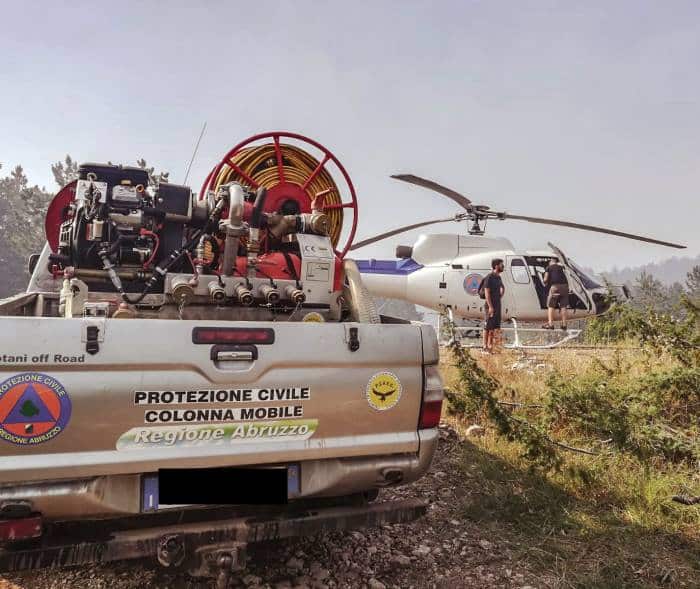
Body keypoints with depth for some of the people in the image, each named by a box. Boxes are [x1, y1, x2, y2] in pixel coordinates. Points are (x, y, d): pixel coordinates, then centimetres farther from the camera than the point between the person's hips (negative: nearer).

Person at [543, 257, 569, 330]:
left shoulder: (548, 267, 12)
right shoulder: (560, 266, 24)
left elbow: (546, 279, 6)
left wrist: (546, 283, 26)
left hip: (555, 286, -4)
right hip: (565, 285, 4)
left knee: (551, 305, 2)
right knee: (563, 305, 8)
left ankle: (550, 323, -7)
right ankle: (564, 324, 5)